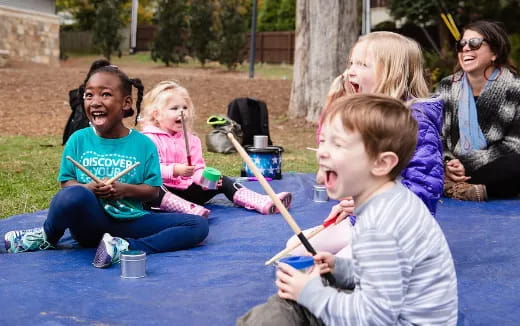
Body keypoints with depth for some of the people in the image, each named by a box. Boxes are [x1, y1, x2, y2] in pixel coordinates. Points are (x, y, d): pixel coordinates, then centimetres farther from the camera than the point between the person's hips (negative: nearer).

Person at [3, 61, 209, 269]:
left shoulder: (143, 144, 1)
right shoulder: (78, 140, 2)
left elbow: (153, 190, 3)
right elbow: (66, 183, 5)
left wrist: (125, 189, -16)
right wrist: (88, 188, -17)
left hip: (130, 222, 2)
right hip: (91, 220, -2)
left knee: (199, 225, -15)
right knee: (74, 195, -39)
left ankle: (125, 247, -29)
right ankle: (48, 237, -5)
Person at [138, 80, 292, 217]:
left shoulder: (190, 139, 16)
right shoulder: (150, 139, -6)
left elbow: (198, 169, 10)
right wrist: (175, 170, -32)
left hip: (187, 188, 6)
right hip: (164, 190, -6)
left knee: (222, 181, -6)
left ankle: (264, 203, -20)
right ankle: (189, 208, -60)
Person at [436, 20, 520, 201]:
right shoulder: (447, 86, 6)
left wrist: (468, 165, -20)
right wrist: (446, 164, -19)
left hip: (496, 173, -3)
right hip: (455, 172, 3)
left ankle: (449, 187, -30)